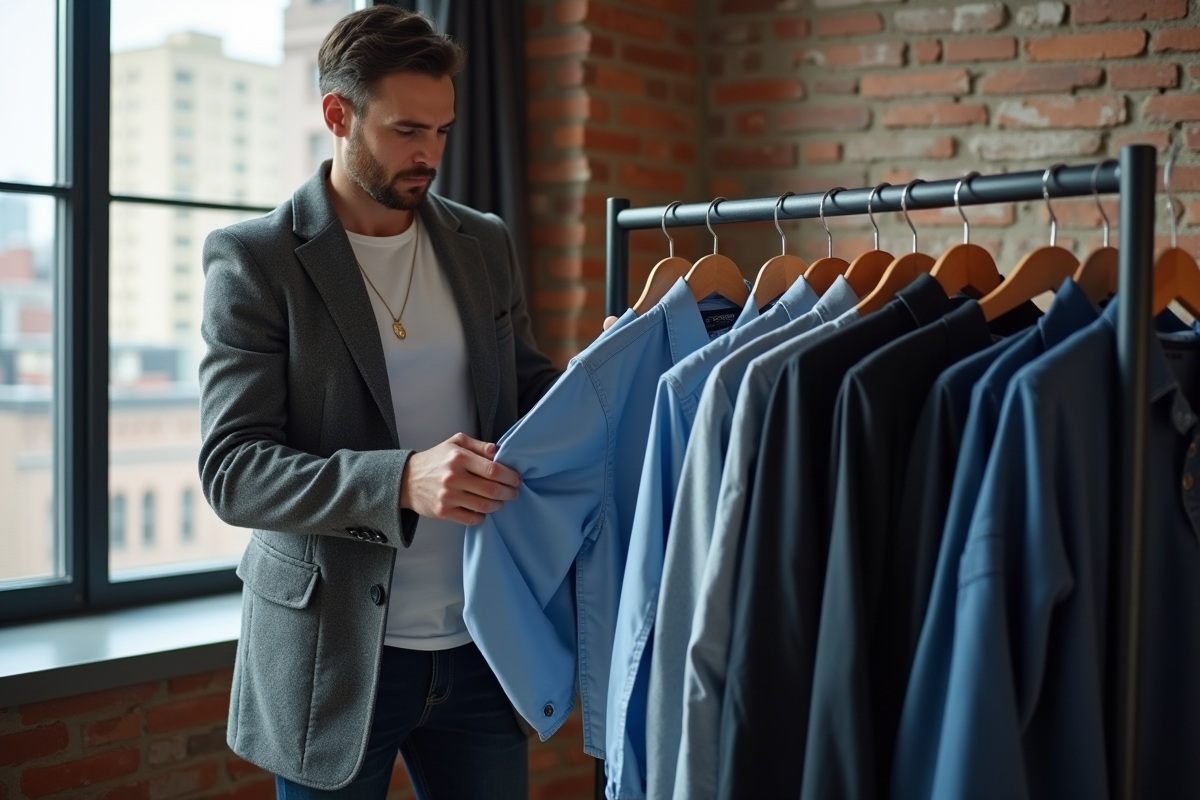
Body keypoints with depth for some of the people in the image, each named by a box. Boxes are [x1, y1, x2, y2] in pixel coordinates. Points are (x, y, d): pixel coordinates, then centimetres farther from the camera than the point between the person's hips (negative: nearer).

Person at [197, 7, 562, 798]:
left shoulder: (486, 244, 7)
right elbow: (232, 470, -14)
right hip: (333, 655, -4)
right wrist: (401, 480, -30)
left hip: (482, 644, 4)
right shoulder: (253, 259, -7)